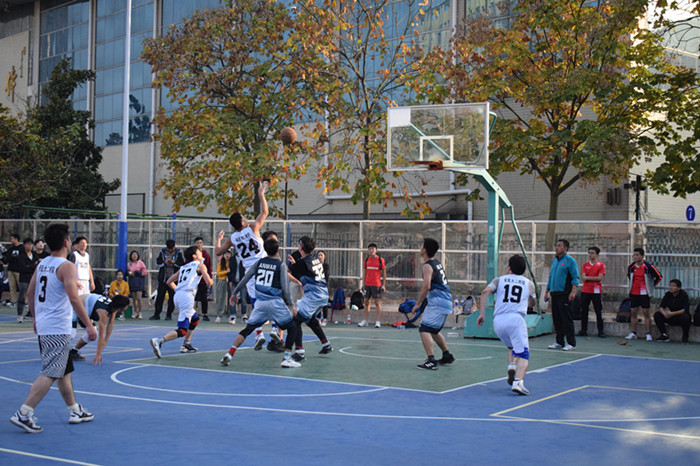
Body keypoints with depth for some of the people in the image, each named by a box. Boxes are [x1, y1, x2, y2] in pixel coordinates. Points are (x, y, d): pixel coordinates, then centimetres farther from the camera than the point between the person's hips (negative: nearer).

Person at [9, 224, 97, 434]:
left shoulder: (42, 264, 10)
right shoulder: (66, 267, -15)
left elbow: (30, 292, 17)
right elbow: (73, 298, -22)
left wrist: (36, 318, 27)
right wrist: (89, 325, -17)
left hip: (43, 326, 9)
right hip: (58, 329, -9)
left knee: (64, 370, 18)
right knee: (49, 374, -7)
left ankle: (75, 411, 26)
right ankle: (23, 414, -10)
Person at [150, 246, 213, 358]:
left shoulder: (183, 267, 25)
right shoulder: (200, 266, 7)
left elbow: (169, 282, 25)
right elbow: (209, 282, -4)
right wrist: (209, 284, 19)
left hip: (178, 295, 8)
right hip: (187, 296, -8)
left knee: (195, 319, 31)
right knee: (182, 330, -13)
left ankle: (186, 345, 30)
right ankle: (159, 341, -32)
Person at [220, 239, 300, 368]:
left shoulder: (259, 262, 8)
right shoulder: (281, 265, -3)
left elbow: (245, 278, 8)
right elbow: (285, 287, -9)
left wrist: (235, 293, 20)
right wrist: (291, 305, -3)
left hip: (260, 302, 4)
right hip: (275, 302, -4)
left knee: (248, 329, 13)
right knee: (292, 327, 12)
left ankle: (229, 353, -2)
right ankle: (287, 358, 1)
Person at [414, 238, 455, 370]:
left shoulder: (428, 266, -13)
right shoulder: (437, 263, 15)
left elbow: (426, 286, -24)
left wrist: (418, 304, -18)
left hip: (437, 302, -10)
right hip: (446, 300, 10)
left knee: (424, 330, -12)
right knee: (433, 330, 24)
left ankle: (431, 361, -21)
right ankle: (447, 356, 34)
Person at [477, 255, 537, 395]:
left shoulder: (499, 280, 18)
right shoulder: (529, 283, 20)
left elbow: (485, 292, 0)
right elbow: (533, 302, 36)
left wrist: (481, 314, 0)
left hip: (498, 320, 3)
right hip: (516, 318, -3)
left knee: (511, 347, 28)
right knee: (523, 353, -6)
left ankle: (511, 366, 3)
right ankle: (518, 381, -27)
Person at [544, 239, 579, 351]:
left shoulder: (570, 261, -5)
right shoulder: (555, 261, 18)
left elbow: (575, 277, -11)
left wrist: (573, 291, -21)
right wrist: (547, 291, 21)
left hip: (564, 294, -7)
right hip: (554, 294, 8)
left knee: (566, 319, -8)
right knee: (556, 319, 9)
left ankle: (571, 343, -4)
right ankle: (559, 342, 17)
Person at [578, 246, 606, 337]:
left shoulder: (601, 265, 1)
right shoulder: (585, 265, 10)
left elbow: (600, 277, -10)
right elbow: (583, 277, 0)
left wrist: (588, 277, -8)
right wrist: (594, 278, -13)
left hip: (596, 291, -3)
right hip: (585, 291, 3)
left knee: (599, 312, -1)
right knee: (583, 311, 4)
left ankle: (601, 331, 6)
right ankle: (583, 331, 12)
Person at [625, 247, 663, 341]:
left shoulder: (648, 267, -9)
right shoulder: (630, 267, 5)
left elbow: (659, 276, -3)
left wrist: (652, 285, 2)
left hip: (644, 294, -4)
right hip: (633, 294, 5)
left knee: (646, 314, -3)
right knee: (633, 313, 5)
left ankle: (648, 334, -1)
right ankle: (633, 333, 10)